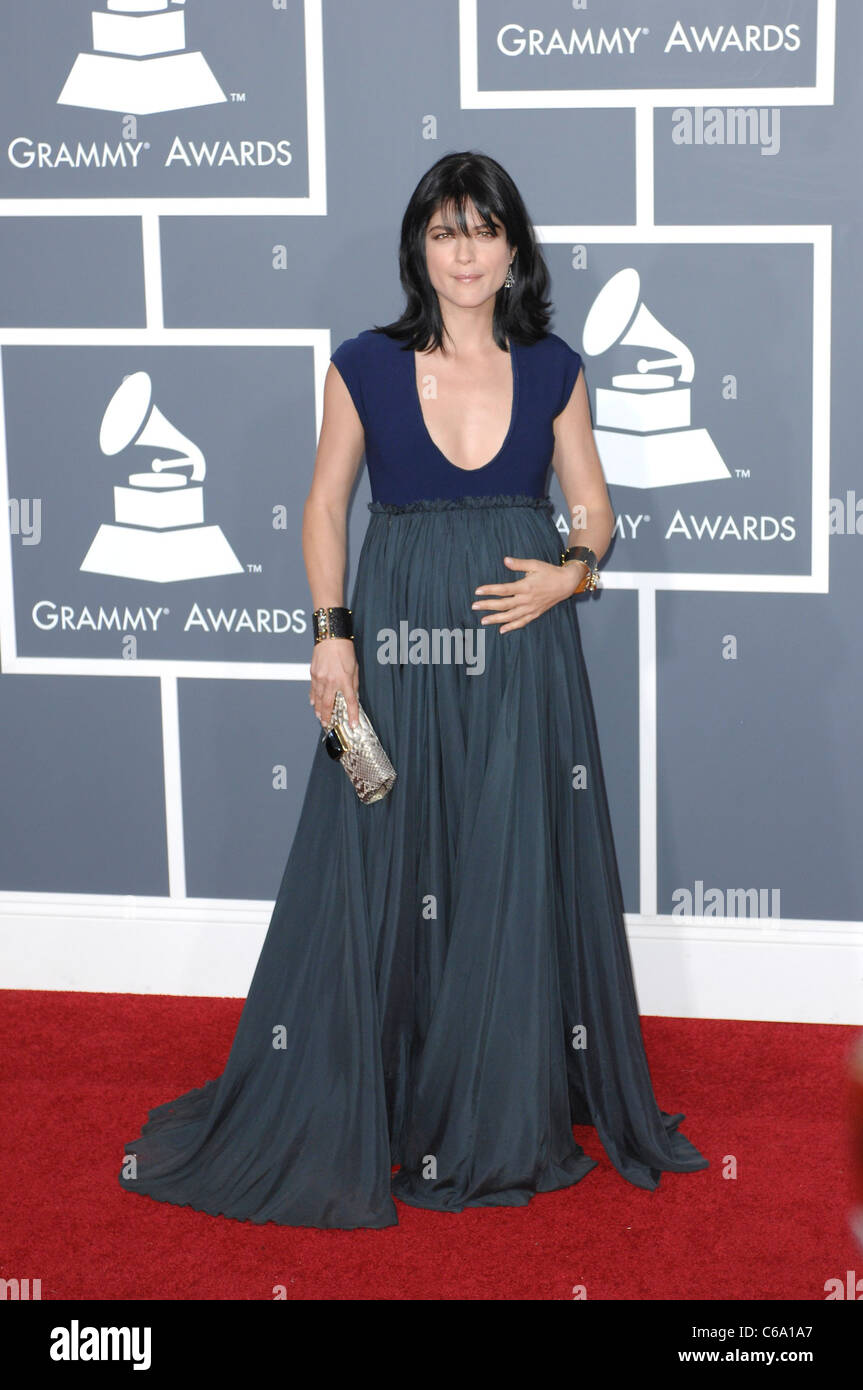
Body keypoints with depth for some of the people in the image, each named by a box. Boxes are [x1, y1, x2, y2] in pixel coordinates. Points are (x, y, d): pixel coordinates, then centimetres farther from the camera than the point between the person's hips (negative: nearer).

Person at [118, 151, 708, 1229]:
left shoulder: (552, 370, 4)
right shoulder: (366, 367, 0)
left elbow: (592, 507, 10)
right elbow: (325, 505, 5)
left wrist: (569, 573, -10)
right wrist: (333, 635, -5)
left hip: (523, 645, 1)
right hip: (398, 648, -1)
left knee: (520, 876, 4)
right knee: (378, 873, 3)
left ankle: (510, 1110, 19)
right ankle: (356, 1108, 17)